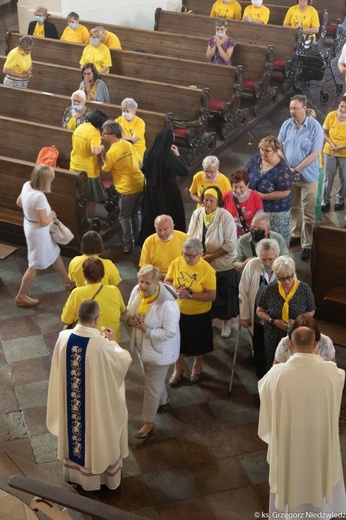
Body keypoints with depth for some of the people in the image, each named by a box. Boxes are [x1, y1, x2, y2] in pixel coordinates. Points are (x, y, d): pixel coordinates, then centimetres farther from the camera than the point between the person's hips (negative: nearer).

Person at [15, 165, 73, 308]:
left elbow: (19, 202, 9)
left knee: (54, 253, 26)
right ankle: (21, 297, 22)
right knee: (35, 265, 8)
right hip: (38, 232, -10)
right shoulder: (39, 197, -35)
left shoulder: (27, 185, -9)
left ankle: (68, 281, 45)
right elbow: (43, 222, -29)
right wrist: (52, 215, -10)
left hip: (30, 227, 10)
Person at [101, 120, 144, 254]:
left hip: (127, 188, -7)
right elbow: (140, 162, 11)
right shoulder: (128, 144, 5)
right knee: (136, 213, 22)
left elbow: (105, 170, -3)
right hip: (140, 184, 7)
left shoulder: (111, 152, -15)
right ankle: (137, 239, 32)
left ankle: (128, 245, 12)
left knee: (125, 217, 8)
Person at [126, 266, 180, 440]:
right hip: (143, 345, 7)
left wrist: (146, 330, -31)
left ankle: (149, 422, 24)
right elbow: (129, 310, 5)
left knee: (151, 386, 5)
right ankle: (163, 400, 58)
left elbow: (169, 332, -29)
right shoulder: (137, 290, -12)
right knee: (153, 378, 29)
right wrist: (129, 320, -17)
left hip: (159, 350, -7)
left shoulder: (167, 303, -34)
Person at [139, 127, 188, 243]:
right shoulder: (170, 157, -25)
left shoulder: (148, 153, -8)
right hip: (168, 193, -5)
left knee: (151, 217, 20)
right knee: (171, 219, 12)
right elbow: (185, 172, -19)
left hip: (151, 191, 5)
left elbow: (144, 170, 6)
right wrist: (177, 155, -12)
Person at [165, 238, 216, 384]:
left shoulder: (207, 270, -23)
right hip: (178, 311, 3)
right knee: (177, 341, 18)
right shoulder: (176, 263, -12)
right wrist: (175, 290, -22)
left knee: (198, 343, 18)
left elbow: (211, 296, -21)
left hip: (199, 314, -3)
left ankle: (197, 367, 46)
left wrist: (190, 295, -30)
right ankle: (178, 369, 41)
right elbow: (167, 282, 0)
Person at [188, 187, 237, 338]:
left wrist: (211, 256, -21)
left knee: (224, 296, 12)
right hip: (201, 265, 4)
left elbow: (230, 244, -18)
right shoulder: (196, 214, -5)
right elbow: (190, 237, 4)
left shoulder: (226, 217, -18)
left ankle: (226, 322, 34)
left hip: (222, 266, -4)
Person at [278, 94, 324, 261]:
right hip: (289, 175, 4)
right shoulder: (286, 125, -2)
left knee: (308, 213, 1)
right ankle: (295, 235, 36)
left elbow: (314, 154, -16)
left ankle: (307, 245, 8)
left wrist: (296, 169, -17)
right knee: (294, 208, 18)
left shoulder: (315, 127, -15)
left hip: (308, 176, -4)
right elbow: (280, 148, 3)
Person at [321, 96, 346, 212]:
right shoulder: (331, 115, -12)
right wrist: (331, 144, -16)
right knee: (328, 177, 7)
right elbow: (324, 132, -1)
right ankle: (325, 200, 20)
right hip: (329, 152, 1)